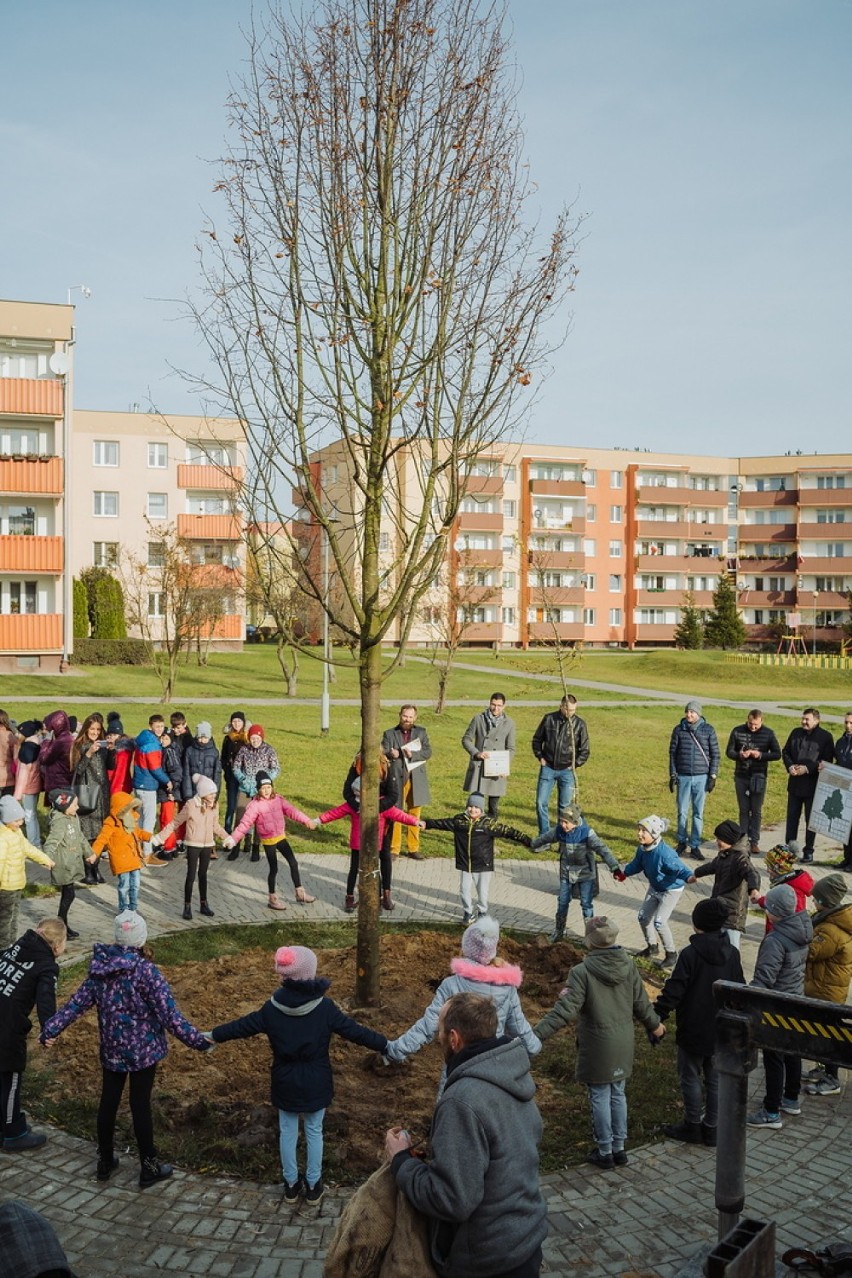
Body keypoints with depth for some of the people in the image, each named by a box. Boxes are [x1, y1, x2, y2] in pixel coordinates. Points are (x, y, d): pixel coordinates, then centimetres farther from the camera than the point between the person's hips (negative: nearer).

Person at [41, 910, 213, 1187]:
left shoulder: (100, 967, -5)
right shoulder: (144, 970, -21)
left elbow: (77, 1002, -3)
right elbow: (169, 1014, -23)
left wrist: (50, 1029, 6)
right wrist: (198, 1041, -19)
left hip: (111, 1050, 5)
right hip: (143, 1050, -5)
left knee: (108, 1102, 18)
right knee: (140, 1105, 6)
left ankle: (105, 1161, 34)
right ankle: (149, 1168, 20)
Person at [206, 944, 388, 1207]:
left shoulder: (272, 1008, -14)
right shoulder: (325, 1007, -20)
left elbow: (243, 1026, -1)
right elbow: (355, 1031, -14)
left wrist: (213, 1035, 16)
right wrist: (386, 1045, -2)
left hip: (285, 1083, 1)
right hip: (316, 1084, -1)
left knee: (288, 1132, 18)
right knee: (314, 1132, 16)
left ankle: (291, 1184, 31)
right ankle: (313, 1185, 28)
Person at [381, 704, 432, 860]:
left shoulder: (421, 732, 11)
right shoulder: (390, 734, 7)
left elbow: (428, 752, 0)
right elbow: (383, 753, -3)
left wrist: (412, 754, -16)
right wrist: (390, 754, -26)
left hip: (416, 778, 2)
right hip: (397, 779, -2)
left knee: (414, 814, 8)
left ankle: (413, 848, 18)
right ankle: (394, 849, 8)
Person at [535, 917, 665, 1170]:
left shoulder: (582, 972, -21)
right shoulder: (629, 965, -5)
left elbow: (565, 1010, -26)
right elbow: (641, 1003, 6)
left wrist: (538, 1034, -25)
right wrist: (655, 1025, 25)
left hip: (597, 1047, -5)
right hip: (623, 1045, 5)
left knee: (600, 1096, 9)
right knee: (618, 1094, 19)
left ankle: (604, 1152, 20)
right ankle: (619, 1148, 29)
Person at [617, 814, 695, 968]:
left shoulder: (665, 853, -38)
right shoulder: (642, 849, -13)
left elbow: (679, 867, -42)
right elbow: (637, 864, 7)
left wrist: (689, 876, -62)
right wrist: (624, 873, 15)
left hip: (671, 889, -8)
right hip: (654, 887, 8)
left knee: (659, 921, -13)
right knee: (643, 916, 14)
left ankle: (671, 953, 11)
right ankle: (652, 947, 38)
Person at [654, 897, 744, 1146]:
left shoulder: (690, 954, -20)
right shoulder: (732, 954, -2)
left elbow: (673, 990, -20)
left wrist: (657, 1015, -10)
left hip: (693, 1031, -5)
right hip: (722, 1031, 5)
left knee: (690, 1078, 10)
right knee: (715, 1079, 15)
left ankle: (693, 1126, 20)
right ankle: (711, 1128, 23)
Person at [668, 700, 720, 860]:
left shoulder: (708, 730, 0)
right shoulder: (679, 730, 1)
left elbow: (715, 754, 4)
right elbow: (672, 753, 6)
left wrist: (713, 776, -1)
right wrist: (672, 775, 2)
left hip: (701, 777, 0)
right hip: (683, 777, 1)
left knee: (698, 813, 3)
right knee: (682, 812, 4)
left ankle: (695, 845, 13)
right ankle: (682, 842, 21)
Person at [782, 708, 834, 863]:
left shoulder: (825, 737, -7)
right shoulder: (796, 733, 7)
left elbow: (827, 760, -11)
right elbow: (785, 752, 11)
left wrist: (808, 768, -20)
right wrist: (790, 766, -7)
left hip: (813, 785, -4)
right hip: (794, 783, 4)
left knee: (811, 819, 6)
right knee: (792, 817, 11)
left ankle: (808, 851, 15)